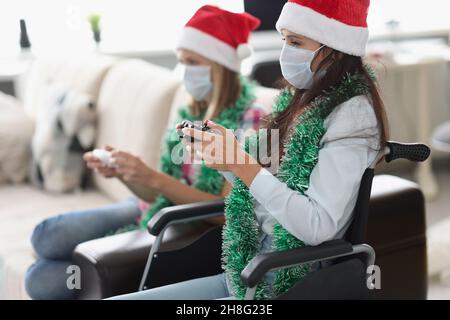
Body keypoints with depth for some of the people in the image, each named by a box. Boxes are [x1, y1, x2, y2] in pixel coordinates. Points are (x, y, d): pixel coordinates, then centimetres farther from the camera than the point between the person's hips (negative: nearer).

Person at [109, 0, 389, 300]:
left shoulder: (351, 113, -14)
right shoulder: (301, 103, 10)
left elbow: (318, 227, -22)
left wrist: (242, 163, -22)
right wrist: (225, 154, -1)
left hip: (291, 284, -8)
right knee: (117, 297, 1)